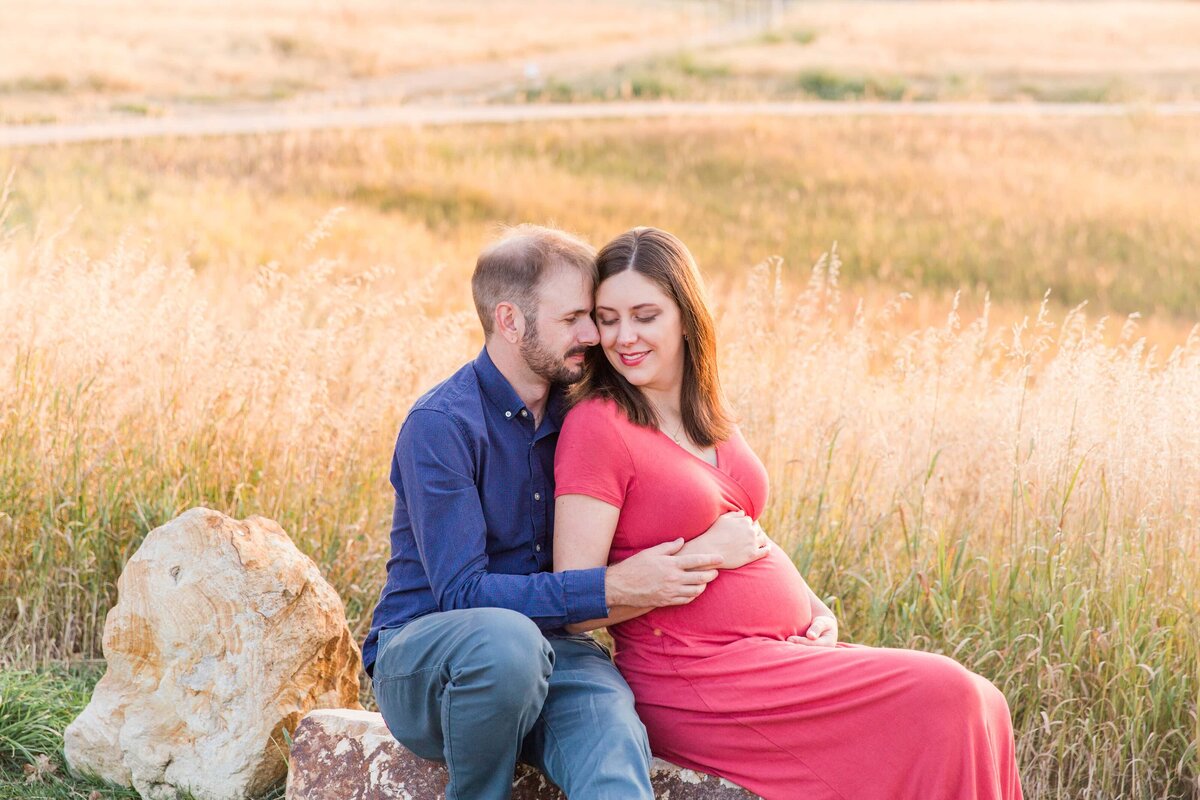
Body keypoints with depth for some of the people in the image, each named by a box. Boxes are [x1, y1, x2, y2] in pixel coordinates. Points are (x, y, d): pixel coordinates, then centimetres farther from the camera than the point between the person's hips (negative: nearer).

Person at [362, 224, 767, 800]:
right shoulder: (441, 425, -13)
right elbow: (463, 592, -19)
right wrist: (610, 588, -24)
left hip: (546, 650, 4)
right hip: (420, 657, -4)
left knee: (611, 723, -32)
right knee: (506, 637, -39)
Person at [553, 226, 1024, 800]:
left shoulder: (705, 417, 14)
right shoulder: (595, 426, -10)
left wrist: (813, 608, 6)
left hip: (792, 646, 8)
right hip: (697, 677, -8)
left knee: (979, 705, -8)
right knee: (946, 700, -18)